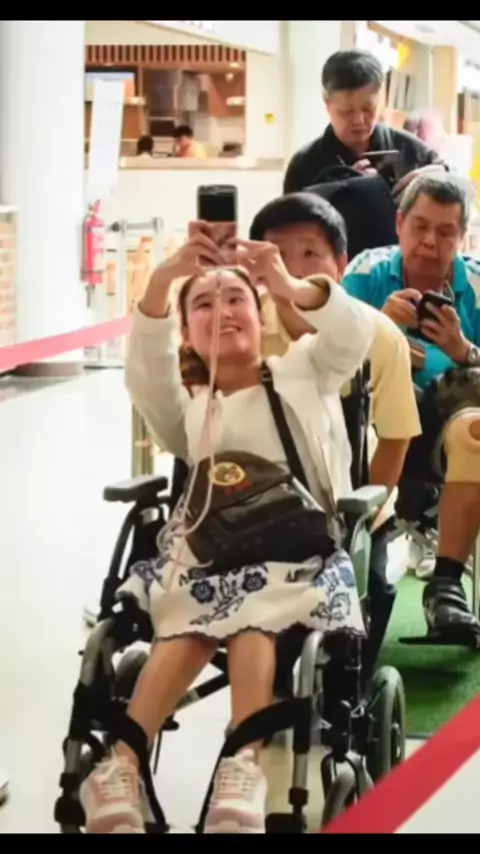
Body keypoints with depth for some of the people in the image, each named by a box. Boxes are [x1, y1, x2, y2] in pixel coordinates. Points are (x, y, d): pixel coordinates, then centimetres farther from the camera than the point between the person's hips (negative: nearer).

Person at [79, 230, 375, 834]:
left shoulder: (303, 373, 20)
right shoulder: (187, 407, 21)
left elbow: (354, 334, -2)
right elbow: (147, 370, -3)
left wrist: (291, 288, -24)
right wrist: (162, 281, -21)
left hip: (298, 545, -1)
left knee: (251, 628, -36)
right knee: (187, 631, -33)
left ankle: (240, 770, -53)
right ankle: (119, 765, -46)